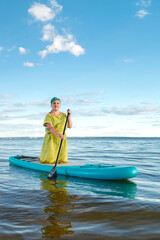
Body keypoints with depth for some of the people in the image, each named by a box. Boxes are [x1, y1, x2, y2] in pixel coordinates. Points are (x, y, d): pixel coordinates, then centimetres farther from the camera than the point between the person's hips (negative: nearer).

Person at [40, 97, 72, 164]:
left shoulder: (63, 115, 12)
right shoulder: (49, 116, -7)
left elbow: (70, 126, 9)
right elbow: (50, 128, -22)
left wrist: (69, 116, -3)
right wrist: (58, 135, -38)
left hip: (62, 140, 5)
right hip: (51, 139, -5)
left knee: (62, 160, 4)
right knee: (49, 160, -5)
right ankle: (41, 158, 27)